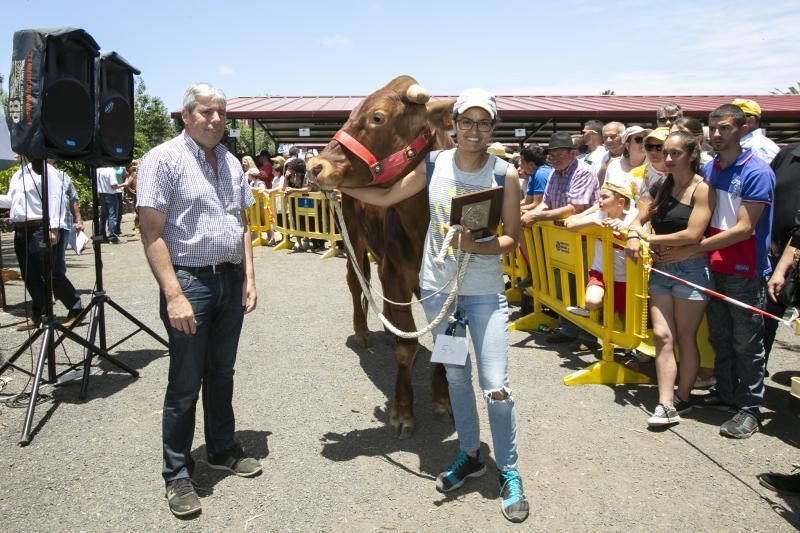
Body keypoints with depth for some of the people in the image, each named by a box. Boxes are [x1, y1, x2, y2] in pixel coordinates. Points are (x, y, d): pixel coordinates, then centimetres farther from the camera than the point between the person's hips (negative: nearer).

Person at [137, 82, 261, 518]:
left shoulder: (231, 163, 11)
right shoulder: (163, 159, -9)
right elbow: (152, 233, -13)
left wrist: (249, 277, 7)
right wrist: (174, 295, -20)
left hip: (230, 281, 6)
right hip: (189, 281, -6)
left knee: (221, 375, 17)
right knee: (185, 384, 3)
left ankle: (223, 450, 34)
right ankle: (177, 475, 18)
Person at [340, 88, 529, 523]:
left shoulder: (505, 174, -9)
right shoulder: (432, 165, -2)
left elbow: (512, 238, -7)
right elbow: (386, 197, 9)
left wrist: (477, 245, -25)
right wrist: (339, 186, 9)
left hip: (485, 292, -3)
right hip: (438, 287, 3)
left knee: (496, 386, -5)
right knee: (455, 376, 16)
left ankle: (509, 473, 16)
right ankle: (470, 455, 36)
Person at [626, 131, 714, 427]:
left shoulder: (701, 189, -9)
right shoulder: (665, 187, 13)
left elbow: (693, 235, -18)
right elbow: (641, 219, 19)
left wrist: (650, 238, -8)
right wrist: (634, 235, -5)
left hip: (690, 270, -6)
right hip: (661, 269, 6)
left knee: (685, 338, 5)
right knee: (662, 336, -2)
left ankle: (682, 399, 21)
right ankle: (666, 405, -1)